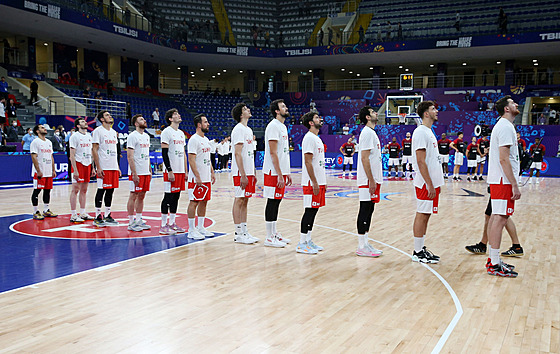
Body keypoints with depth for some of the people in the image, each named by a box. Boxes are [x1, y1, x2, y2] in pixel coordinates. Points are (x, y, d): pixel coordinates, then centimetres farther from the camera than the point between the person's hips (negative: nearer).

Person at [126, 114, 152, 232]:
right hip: (136, 173, -8)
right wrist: (134, 174, -19)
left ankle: (139, 220, 18)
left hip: (146, 172, 8)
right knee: (133, 196, -2)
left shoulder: (146, 136, 15)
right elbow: (130, 157, -15)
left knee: (141, 196, 11)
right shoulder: (132, 136, -10)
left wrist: (150, 171, 15)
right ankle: (131, 223, 4)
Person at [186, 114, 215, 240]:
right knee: (194, 202, -4)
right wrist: (197, 177, -22)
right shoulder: (194, 140, -13)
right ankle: (191, 230, 1)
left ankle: (200, 227, 21)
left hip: (206, 178, 9)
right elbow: (191, 160, -18)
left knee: (204, 202, 12)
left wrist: (212, 172, 16)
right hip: (196, 179, -9)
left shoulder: (206, 140, 15)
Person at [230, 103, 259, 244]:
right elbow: (237, 153, -18)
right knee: (239, 201, -4)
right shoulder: (238, 129, -11)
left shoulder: (249, 130, 18)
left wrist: (253, 173, 18)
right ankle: (238, 234, 1)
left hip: (248, 172, 9)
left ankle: (244, 231, 16)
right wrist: (243, 175, -22)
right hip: (241, 173, -9)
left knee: (245, 201, 11)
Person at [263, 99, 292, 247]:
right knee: (272, 202, -4)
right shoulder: (273, 126, -13)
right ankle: (269, 238, 2)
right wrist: (279, 175, -22)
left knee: (276, 201, 13)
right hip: (274, 173, -9)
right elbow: (273, 152, -19)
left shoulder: (283, 126, 17)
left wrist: (287, 173, 18)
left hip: (281, 172, 9)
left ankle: (274, 233, 21)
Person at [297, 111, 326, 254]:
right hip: (311, 183, -9)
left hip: (319, 182, 9)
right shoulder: (309, 138, -13)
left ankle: (308, 241, 19)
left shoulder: (317, 139, 18)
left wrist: (323, 182, 19)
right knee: (309, 210, -7)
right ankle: (302, 244, -1)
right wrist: (314, 183, -21)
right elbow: (308, 162, -19)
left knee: (314, 210, 11)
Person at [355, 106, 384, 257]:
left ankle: (365, 244, 19)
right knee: (365, 210, -6)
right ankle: (362, 247, -2)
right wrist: (371, 181, -22)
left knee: (369, 210, 12)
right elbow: (365, 158, -20)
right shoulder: (367, 133, -13)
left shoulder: (371, 132, 18)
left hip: (373, 180, 10)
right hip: (368, 180, -10)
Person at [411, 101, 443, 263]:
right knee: (422, 215, -4)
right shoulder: (420, 132, -15)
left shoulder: (429, 132, 17)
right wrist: (429, 184, -22)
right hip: (426, 184, -10)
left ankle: (422, 249, 20)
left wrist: (437, 183, 19)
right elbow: (421, 161, -20)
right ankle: (417, 253, 3)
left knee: (425, 215, 13)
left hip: (432, 183, 10)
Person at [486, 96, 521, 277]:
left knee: (496, 218, 11)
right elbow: (504, 159, -21)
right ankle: (494, 265, -6)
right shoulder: (505, 127, -13)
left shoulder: (502, 126, 19)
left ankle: (493, 259, 18)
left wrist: (512, 183, 22)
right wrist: (515, 185, -21)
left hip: (497, 180, 10)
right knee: (500, 219, -9)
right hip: (504, 181, -10)